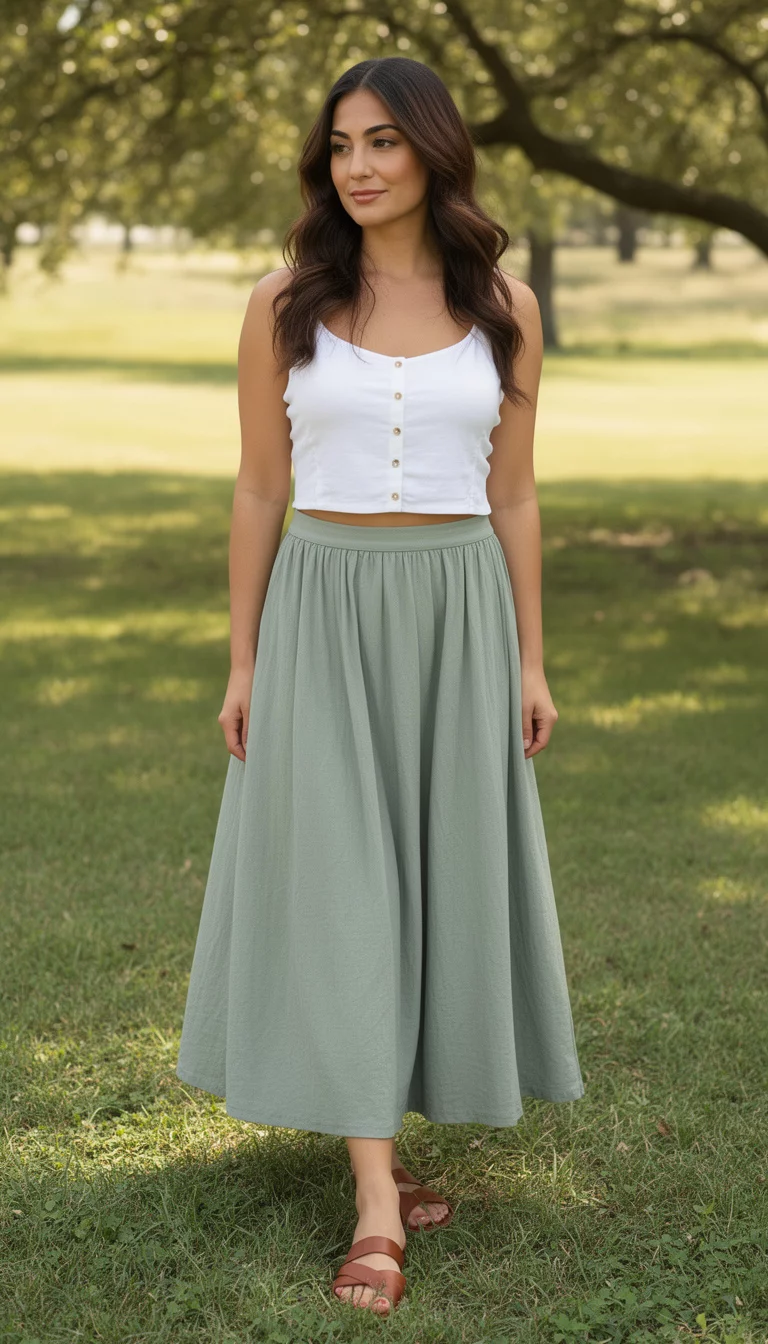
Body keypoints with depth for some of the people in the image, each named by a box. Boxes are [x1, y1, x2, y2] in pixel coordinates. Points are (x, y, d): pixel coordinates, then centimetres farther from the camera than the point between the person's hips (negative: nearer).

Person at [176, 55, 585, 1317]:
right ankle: (376, 1202, -7)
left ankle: (374, 1128, 26)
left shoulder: (504, 307, 3)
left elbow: (513, 495, 6)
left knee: (438, 875, 7)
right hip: (324, 615, -2)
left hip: (457, 620, 2)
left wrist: (531, 662, 3)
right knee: (334, 883, -8)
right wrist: (242, 665, 0)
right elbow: (258, 492, 3)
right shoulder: (285, 302, 0)